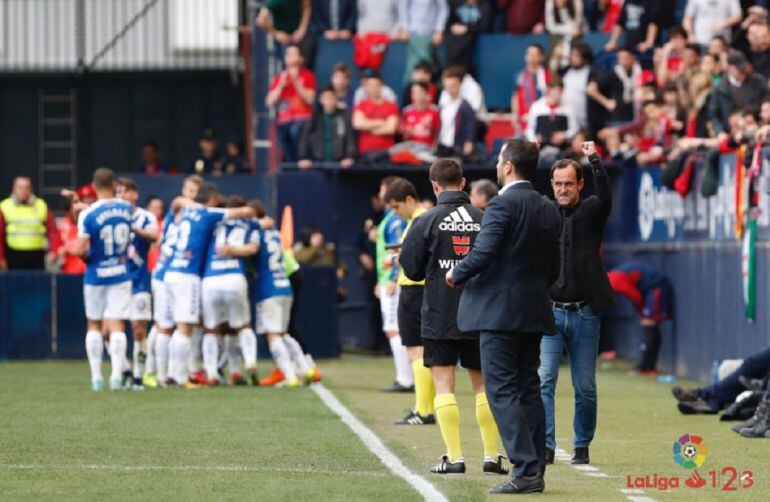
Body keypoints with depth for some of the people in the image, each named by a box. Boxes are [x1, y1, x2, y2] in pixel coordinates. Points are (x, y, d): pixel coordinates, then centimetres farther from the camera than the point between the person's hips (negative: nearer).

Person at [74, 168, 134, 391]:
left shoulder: (88, 214, -14)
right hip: (121, 275, 2)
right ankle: (116, 373, -17)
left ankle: (96, 377, 13)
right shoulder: (126, 208, -2)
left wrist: (86, 256, 4)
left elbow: (81, 249, -19)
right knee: (117, 326, -2)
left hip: (96, 276, -1)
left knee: (94, 325, 12)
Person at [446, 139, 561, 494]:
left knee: (501, 390, -7)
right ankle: (536, 468, 12)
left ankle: (525, 470, -14)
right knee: (528, 389, 12)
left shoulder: (502, 205, -12)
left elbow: (484, 252, -20)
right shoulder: (549, 211, 13)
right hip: (534, 312, 8)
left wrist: (456, 275, -3)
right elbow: (553, 268, 15)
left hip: (500, 310, -8)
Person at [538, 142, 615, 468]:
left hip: (584, 312, -1)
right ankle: (545, 446, -7)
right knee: (544, 380, -8)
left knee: (585, 387, 4)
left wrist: (594, 161, -28)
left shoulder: (591, 212, 0)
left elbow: (605, 197, -18)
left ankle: (582, 446, 16)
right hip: (550, 312, 1)